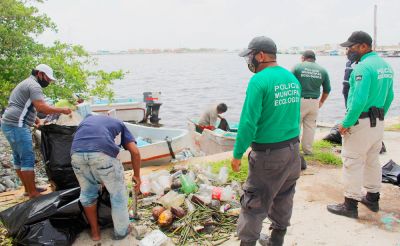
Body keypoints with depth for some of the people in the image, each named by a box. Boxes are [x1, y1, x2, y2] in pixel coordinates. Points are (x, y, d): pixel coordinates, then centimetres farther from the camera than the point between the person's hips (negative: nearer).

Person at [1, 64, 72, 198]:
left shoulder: (26, 84, 24)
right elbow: (42, 107, -23)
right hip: (17, 126, -11)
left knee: (19, 158, 13)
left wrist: (38, 121, 20)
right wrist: (62, 110, -14)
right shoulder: (34, 85, -10)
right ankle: (33, 193, -4)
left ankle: (28, 188, 22)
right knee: (28, 158, -8)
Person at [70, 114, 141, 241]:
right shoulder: (118, 123, 31)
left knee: (87, 192, 28)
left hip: (77, 154, 3)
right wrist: (136, 175, 30)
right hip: (103, 153, -3)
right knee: (118, 194, 20)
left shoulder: (86, 119, 40)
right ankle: (121, 231, 36)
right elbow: (135, 151, 16)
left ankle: (95, 232, 41)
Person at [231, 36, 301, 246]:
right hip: (293, 150, 8)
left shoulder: (259, 81, -17)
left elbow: (248, 122, -20)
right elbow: (295, 116, 11)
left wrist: (237, 154, -12)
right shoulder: (293, 79, 6)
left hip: (268, 153, -8)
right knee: (283, 198, 20)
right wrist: (290, 142, 17)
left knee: (254, 203, 4)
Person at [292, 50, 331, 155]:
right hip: (314, 102, 3)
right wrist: (321, 101, 26)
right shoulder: (322, 70, 7)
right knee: (310, 126, 12)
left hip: (299, 101, -3)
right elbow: (327, 89, 12)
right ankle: (307, 150, 20)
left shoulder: (297, 67, -3)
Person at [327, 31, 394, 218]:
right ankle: (372, 198, 32)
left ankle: (350, 205, 7)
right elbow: (389, 96, 15)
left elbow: (359, 101, -26)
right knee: (372, 161, 19)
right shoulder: (385, 65, 9)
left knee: (353, 163, -1)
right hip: (378, 123, 9)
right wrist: (380, 117, 22)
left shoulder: (363, 67, -19)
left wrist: (346, 124, -18)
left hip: (361, 123, -9)